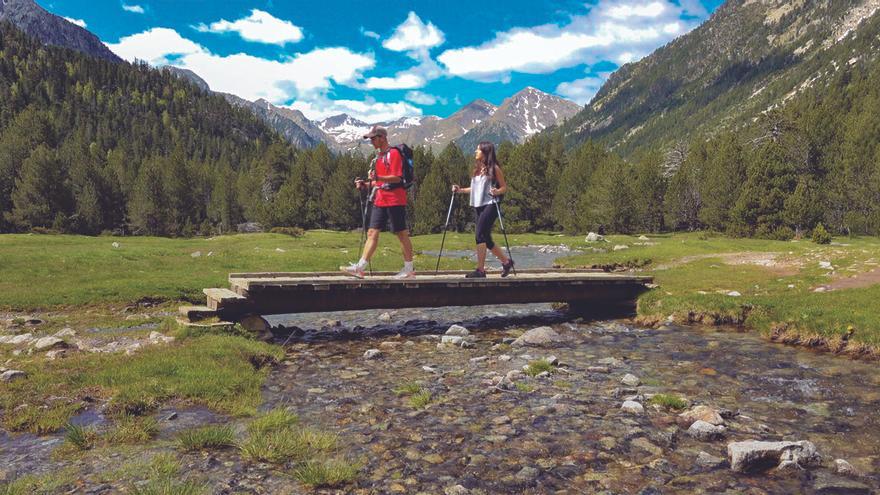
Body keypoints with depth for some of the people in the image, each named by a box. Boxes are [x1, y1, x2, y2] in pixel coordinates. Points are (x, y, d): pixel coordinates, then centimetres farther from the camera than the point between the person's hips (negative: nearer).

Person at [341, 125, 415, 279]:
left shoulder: (393, 153, -8)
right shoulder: (379, 156, 19)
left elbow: (397, 178, -17)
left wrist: (378, 177, -30)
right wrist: (365, 184, 11)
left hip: (395, 200, -8)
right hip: (380, 200, 8)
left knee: (402, 234, 0)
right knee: (372, 233, 2)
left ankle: (409, 269, 9)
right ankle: (360, 267, -1)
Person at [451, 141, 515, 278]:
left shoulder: (494, 168, -4)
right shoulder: (477, 168, 16)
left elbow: (504, 187, -1)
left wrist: (497, 192, -21)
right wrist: (460, 190, 14)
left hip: (490, 205, -8)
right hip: (478, 205, 8)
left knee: (480, 235, -15)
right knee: (486, 238, 8)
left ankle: (480, 270, -12)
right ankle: (506, 262, 23)